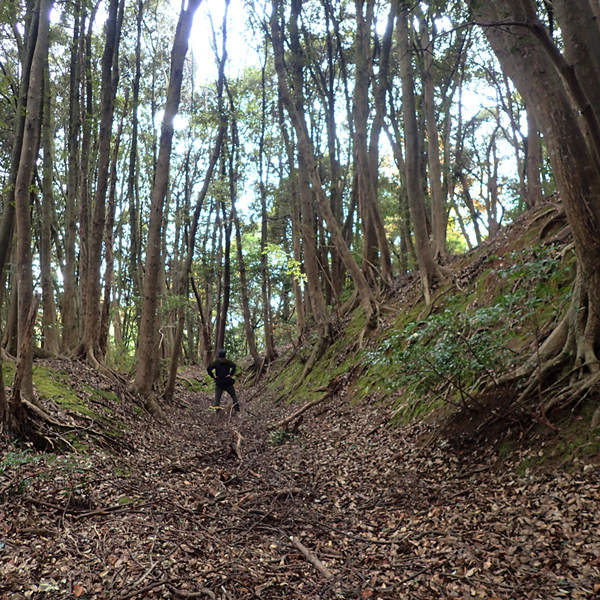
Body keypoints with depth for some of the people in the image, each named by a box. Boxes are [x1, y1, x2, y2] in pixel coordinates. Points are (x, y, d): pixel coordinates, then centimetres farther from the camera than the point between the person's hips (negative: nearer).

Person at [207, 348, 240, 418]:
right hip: (228, 383, 0)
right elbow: (234, 366, -20)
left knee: (217, 397, 9)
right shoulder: (228, 362, 1)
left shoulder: (215, 362, 4)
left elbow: (208, 368, -10)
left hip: (219, 383, 0)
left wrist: (213, 376, -5)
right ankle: (237, 410, 7)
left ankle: (217, 409, 0)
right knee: (234, 395, 14)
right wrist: (231, 374, -14)